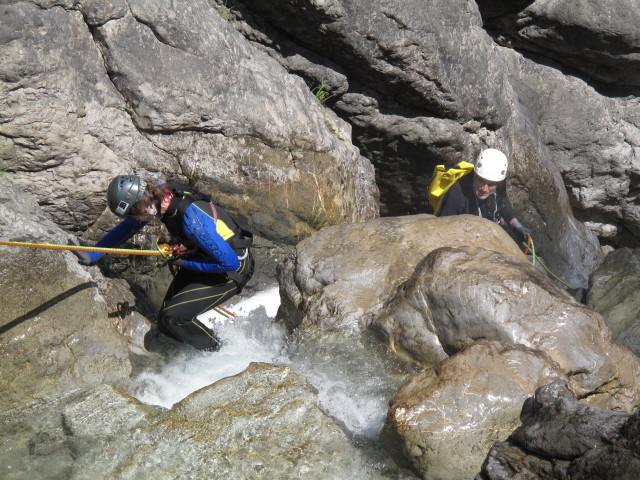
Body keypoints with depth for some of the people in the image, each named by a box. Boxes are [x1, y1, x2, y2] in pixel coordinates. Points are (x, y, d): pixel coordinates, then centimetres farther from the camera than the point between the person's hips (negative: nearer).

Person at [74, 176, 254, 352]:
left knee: (172, 318, -16)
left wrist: (184, 263, -20)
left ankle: (216, 354, 7)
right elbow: (128, 226, 3)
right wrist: (92, 255, -2)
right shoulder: (158, 194, -13)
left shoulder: (192, 220, -37)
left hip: (232, 271, -8)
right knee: (164, 322, 4)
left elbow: (230, 263, -31)